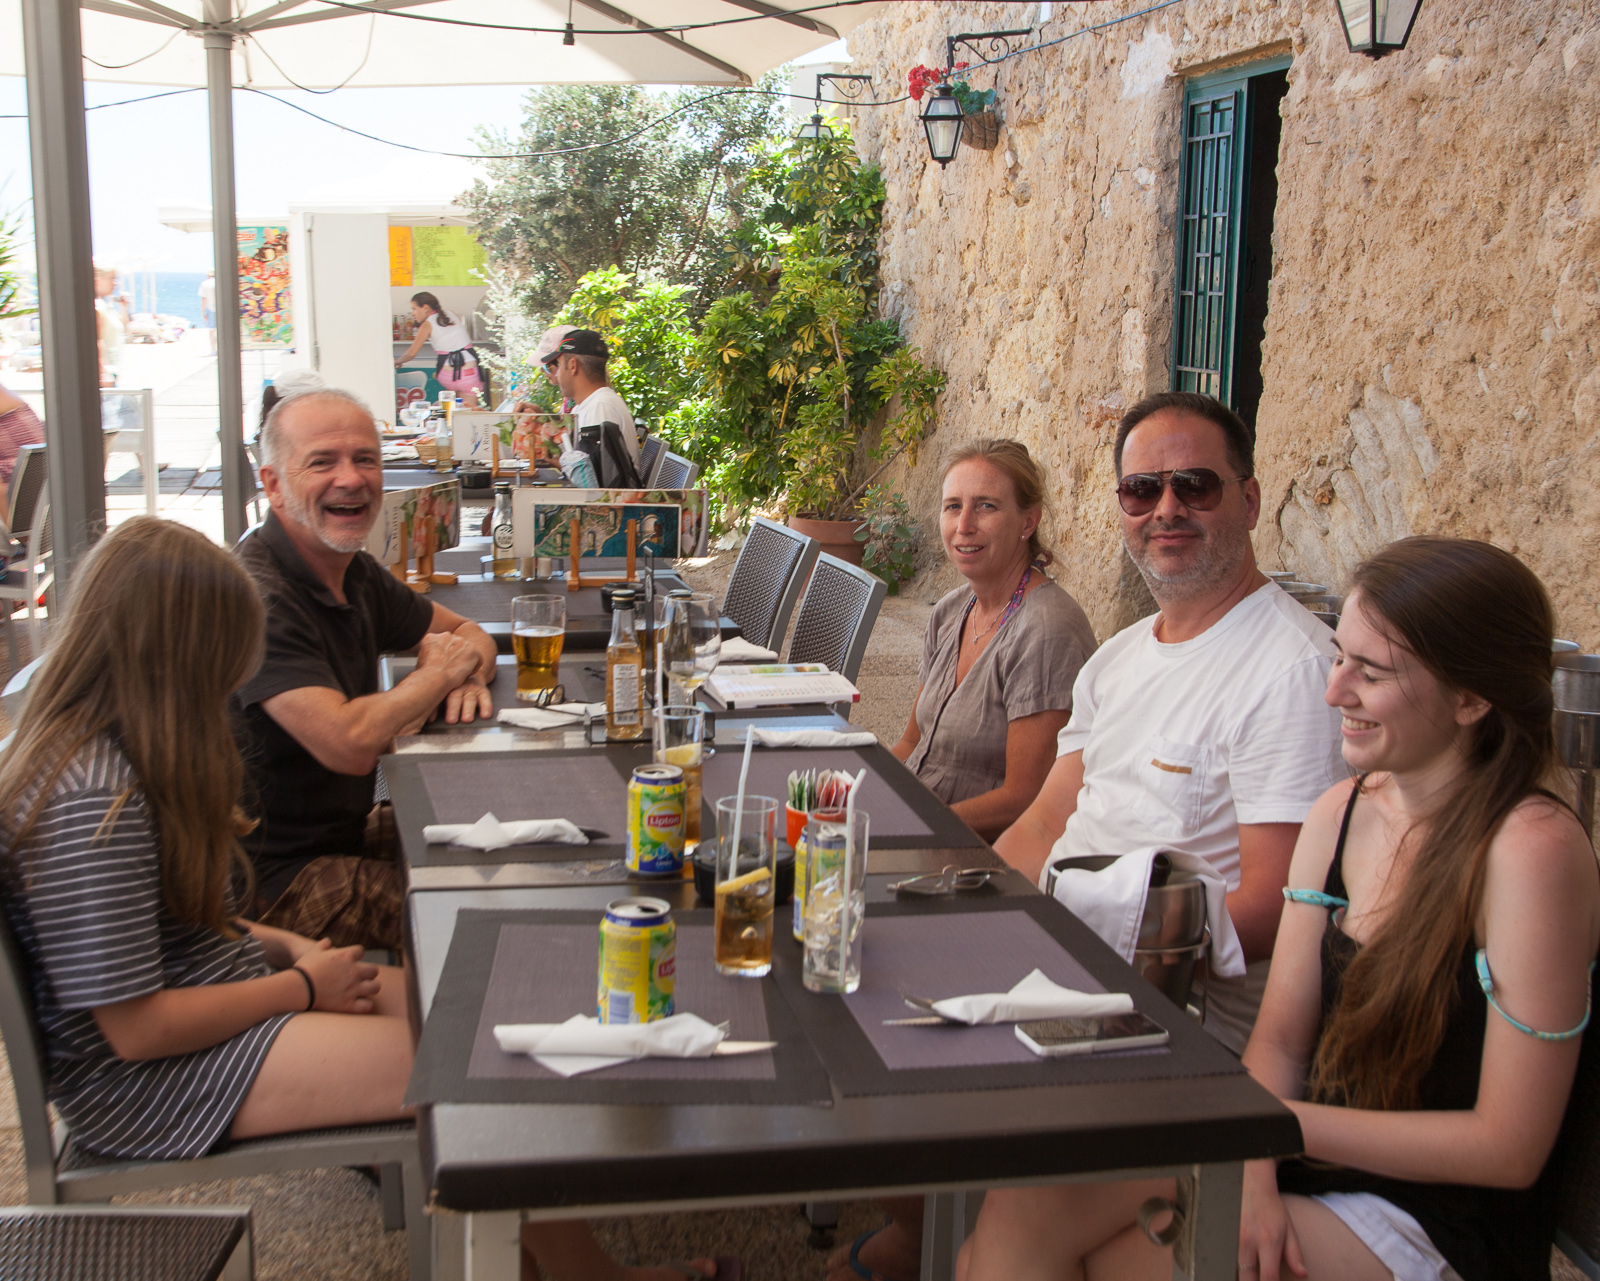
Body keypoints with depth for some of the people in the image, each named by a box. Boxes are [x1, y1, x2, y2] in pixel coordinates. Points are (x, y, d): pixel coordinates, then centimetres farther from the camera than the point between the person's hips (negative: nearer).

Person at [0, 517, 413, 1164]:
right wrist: (301, 987, -12)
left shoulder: (115, 750, 4)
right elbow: (135, 1029, -24)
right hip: (143, 1083, -10)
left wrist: (286, 946, 2)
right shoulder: (94, 802, -27)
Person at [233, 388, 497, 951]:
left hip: (350, 832, 10)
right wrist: (439, 672, -15)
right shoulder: (257, 599, -25)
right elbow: (349, 745, -34)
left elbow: (466, 632, 19)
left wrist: (468, 674, -8)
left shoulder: (356, 573, 5)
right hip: (277, 879, -10)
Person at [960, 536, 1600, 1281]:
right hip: (1316, 1167, 6)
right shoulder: (1339, 816, 5)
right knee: (1030, 1204, -19)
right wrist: (1253, 1170, -14)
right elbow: (1279, 1039, 6)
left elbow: (1508, 1147, -17)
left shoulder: (1531, 850, -18)